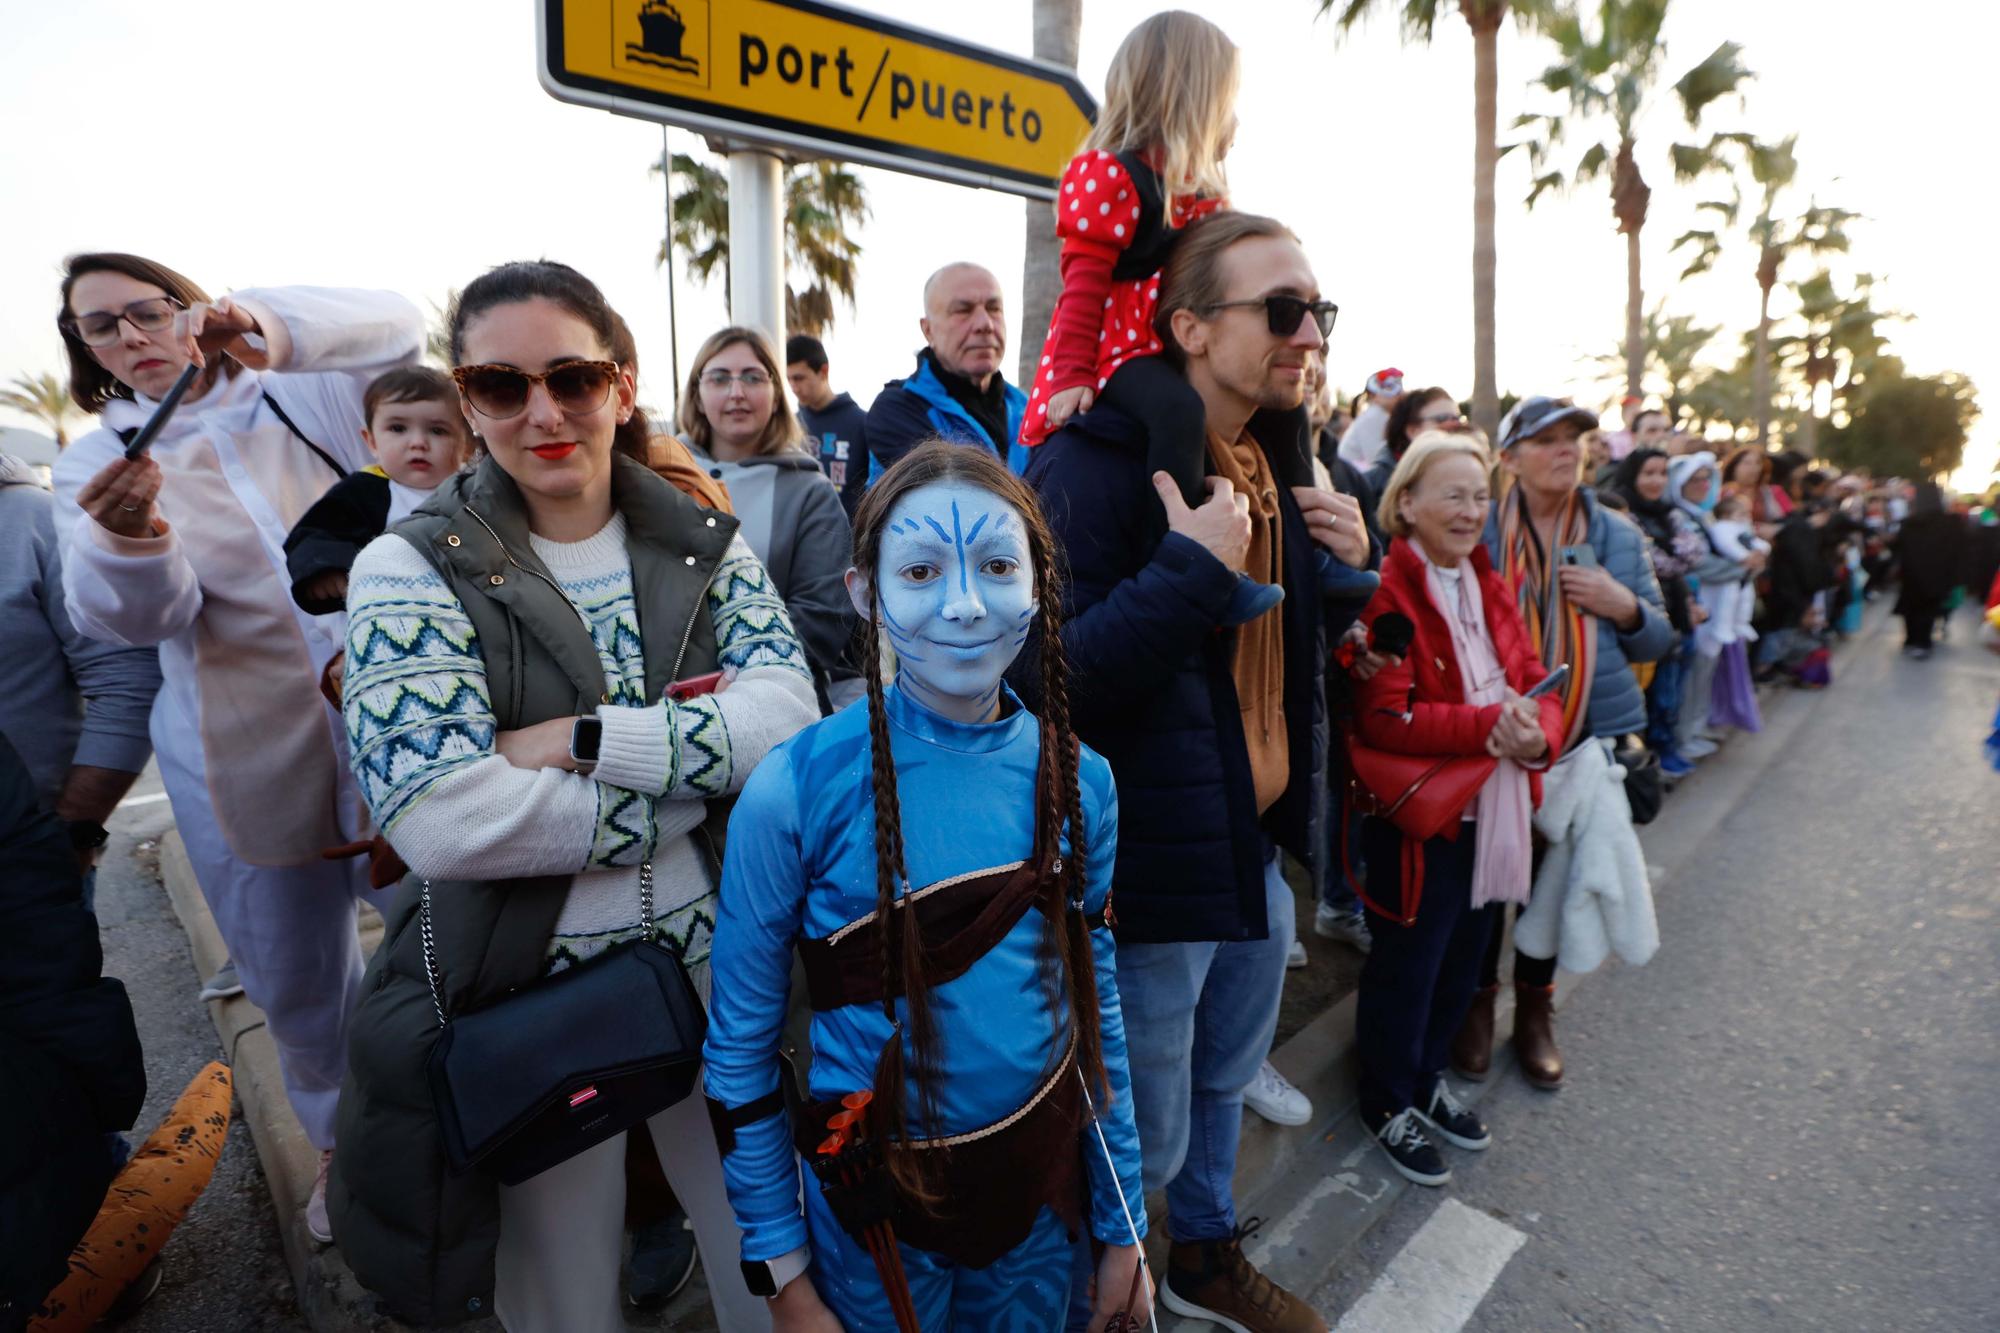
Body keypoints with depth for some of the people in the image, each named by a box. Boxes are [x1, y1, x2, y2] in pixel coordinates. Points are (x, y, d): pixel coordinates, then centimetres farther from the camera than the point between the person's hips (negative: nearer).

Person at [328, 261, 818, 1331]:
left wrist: (585, 738, -21)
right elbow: (437, 816, -20)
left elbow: (788, 717, -14)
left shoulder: (704, 546, 1)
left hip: (718, 964, 2)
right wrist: (691, 773, -18)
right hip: (526, 997, -1)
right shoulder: (410, 567, -7)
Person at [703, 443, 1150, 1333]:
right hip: (874, 1198, -3)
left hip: (1043, 1184, 3)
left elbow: (1096, 1012, 0)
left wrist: (1122, 1227, 7)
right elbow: (739, 1051, -11)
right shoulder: (796, 791, -22)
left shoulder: (1078, 781, -11)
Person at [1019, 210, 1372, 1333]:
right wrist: (1193, 565, -29)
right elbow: (1048, 676, -27)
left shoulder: (1275, 465, 8)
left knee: (1225, 1081, 28)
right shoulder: (1095, 464, -20)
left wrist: (1346, 567, 0)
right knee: (1147, 1142, 11)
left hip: (1262, 853, 9)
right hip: (1152, 870, -8)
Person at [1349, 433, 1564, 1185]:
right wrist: (1489, 725, -29)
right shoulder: (1387, 592, -16)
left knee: (1463, 959, 21)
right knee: (1407, 963, 8)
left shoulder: (1490, 588, 10)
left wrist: (1539, 736, -15)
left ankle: (1427, 1079, 44)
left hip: (1493, 813, 8)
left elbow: (1536, 684, 5)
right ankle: (1387, 1103, 32)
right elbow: (1384, 718, -23)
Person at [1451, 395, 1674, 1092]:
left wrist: (1624, 606, -10)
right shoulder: (1477, 532, -6)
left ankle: (1535, 1008, 37)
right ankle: (1477, 1000, 31)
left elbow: (1657, 640, 11)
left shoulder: (1618, 534, 6)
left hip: (1584, 739, 4)